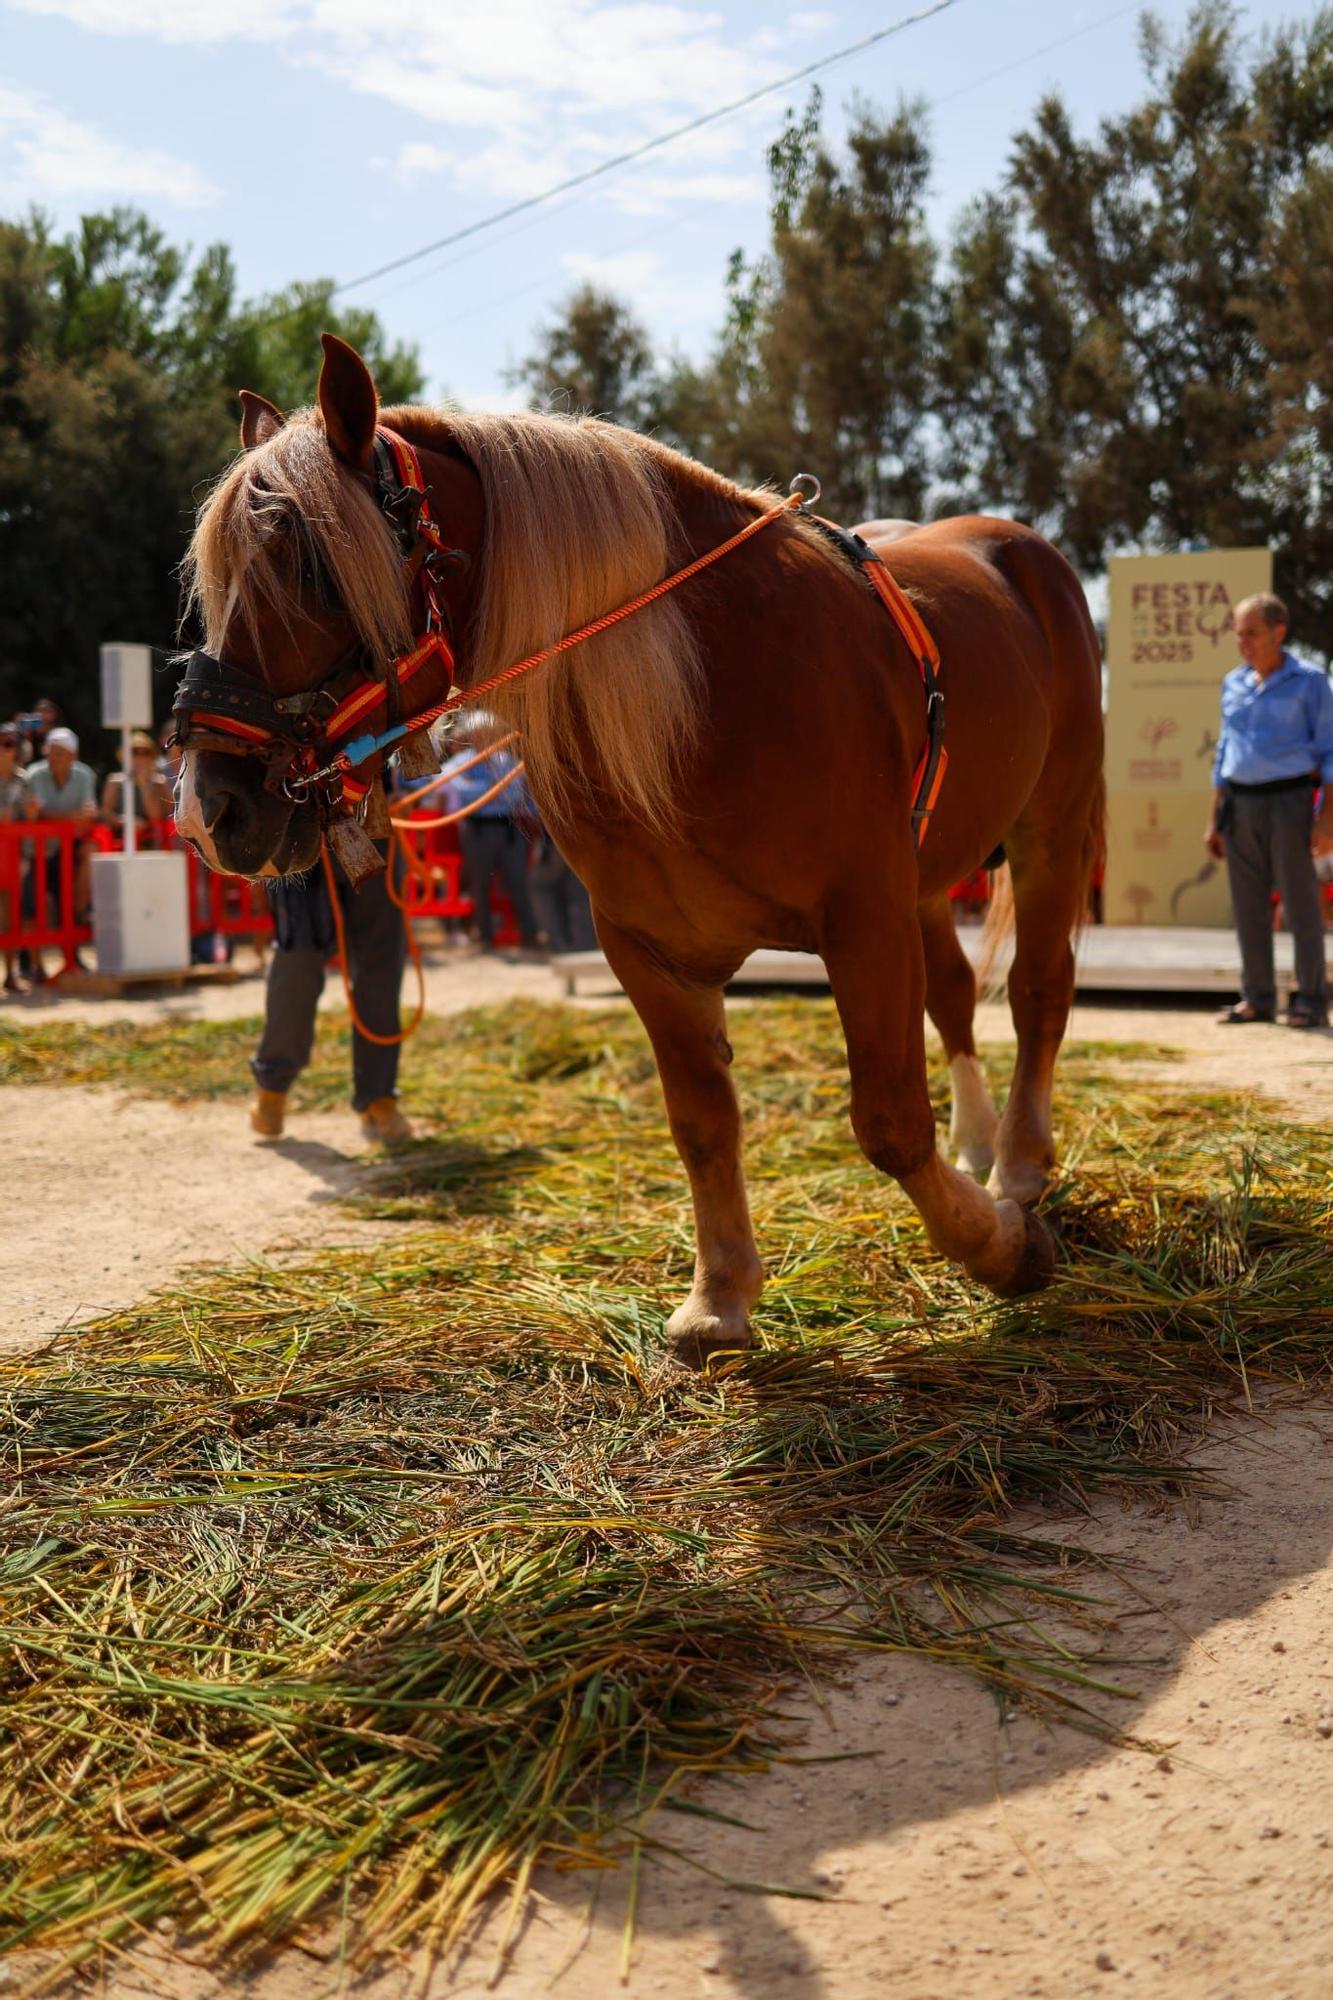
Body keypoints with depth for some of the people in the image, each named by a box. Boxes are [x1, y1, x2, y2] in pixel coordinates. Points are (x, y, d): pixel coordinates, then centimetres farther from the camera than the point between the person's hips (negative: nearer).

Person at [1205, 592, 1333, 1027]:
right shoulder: (1233, 683, 12)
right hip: (1239, 805, 5)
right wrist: (1214, 819, 15)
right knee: (1248, 906, 5)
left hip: (1287, 801, -5)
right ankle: (1257, 998, 12)